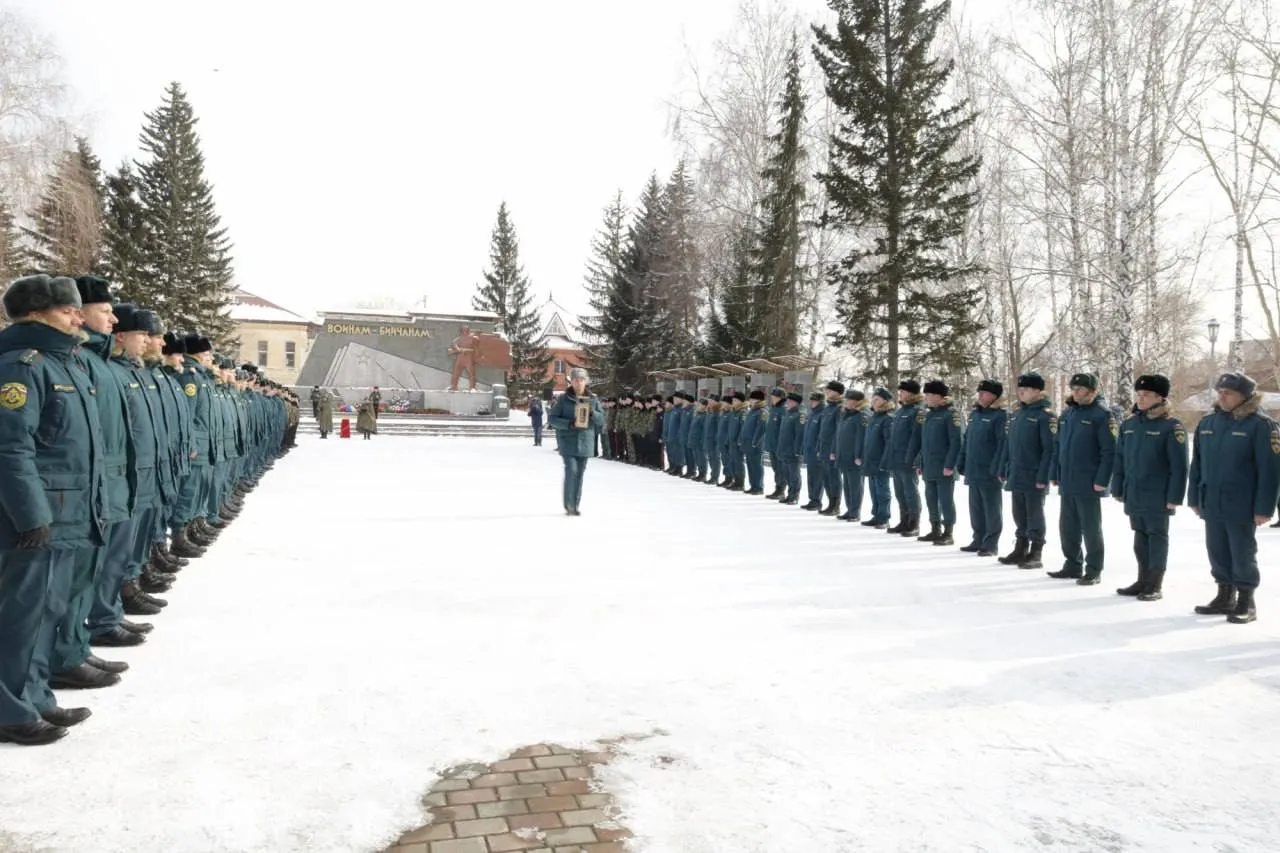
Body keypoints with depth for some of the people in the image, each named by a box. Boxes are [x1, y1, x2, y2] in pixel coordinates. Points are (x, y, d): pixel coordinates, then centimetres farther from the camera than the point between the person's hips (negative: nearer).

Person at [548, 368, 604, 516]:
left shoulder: (593, 399, 8)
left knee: (579, 474, 7)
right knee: (571, 471, -14)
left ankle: (575, 505, 17)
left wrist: (593, 413, -13)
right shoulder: (564, 399, 0)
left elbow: (602, 420, 8)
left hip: (585, 441, 3)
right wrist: (568, 423, -16)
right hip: (568, 441, -3)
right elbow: (551, 418, -1)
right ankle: (569, 505, -2)